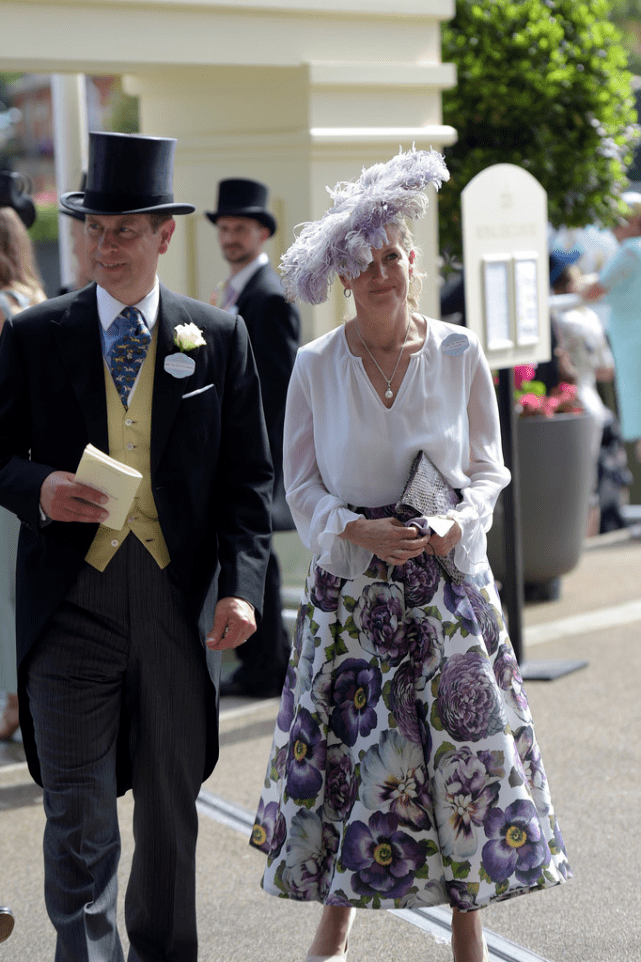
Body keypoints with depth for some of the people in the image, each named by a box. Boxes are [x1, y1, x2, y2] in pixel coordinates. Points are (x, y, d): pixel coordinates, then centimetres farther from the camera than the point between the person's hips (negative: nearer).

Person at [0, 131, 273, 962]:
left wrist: (241, 584, -6)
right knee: (76, 810, -4)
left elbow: (245, 479, 6)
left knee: (171, 804, 12)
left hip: (179, 599, 1)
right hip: (70, 598, -1)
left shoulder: (218, 339, 6)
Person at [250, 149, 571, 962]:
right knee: (346, 740, 2)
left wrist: (462, 519, -13)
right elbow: (300, 484, 3)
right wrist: (356, 531, -14)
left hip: (447, 579, 0)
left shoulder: (459, 354, 0)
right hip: (350, 585, 0)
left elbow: (488, 466, 7)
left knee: (463, 739, 0)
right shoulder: (315, 366, 0)